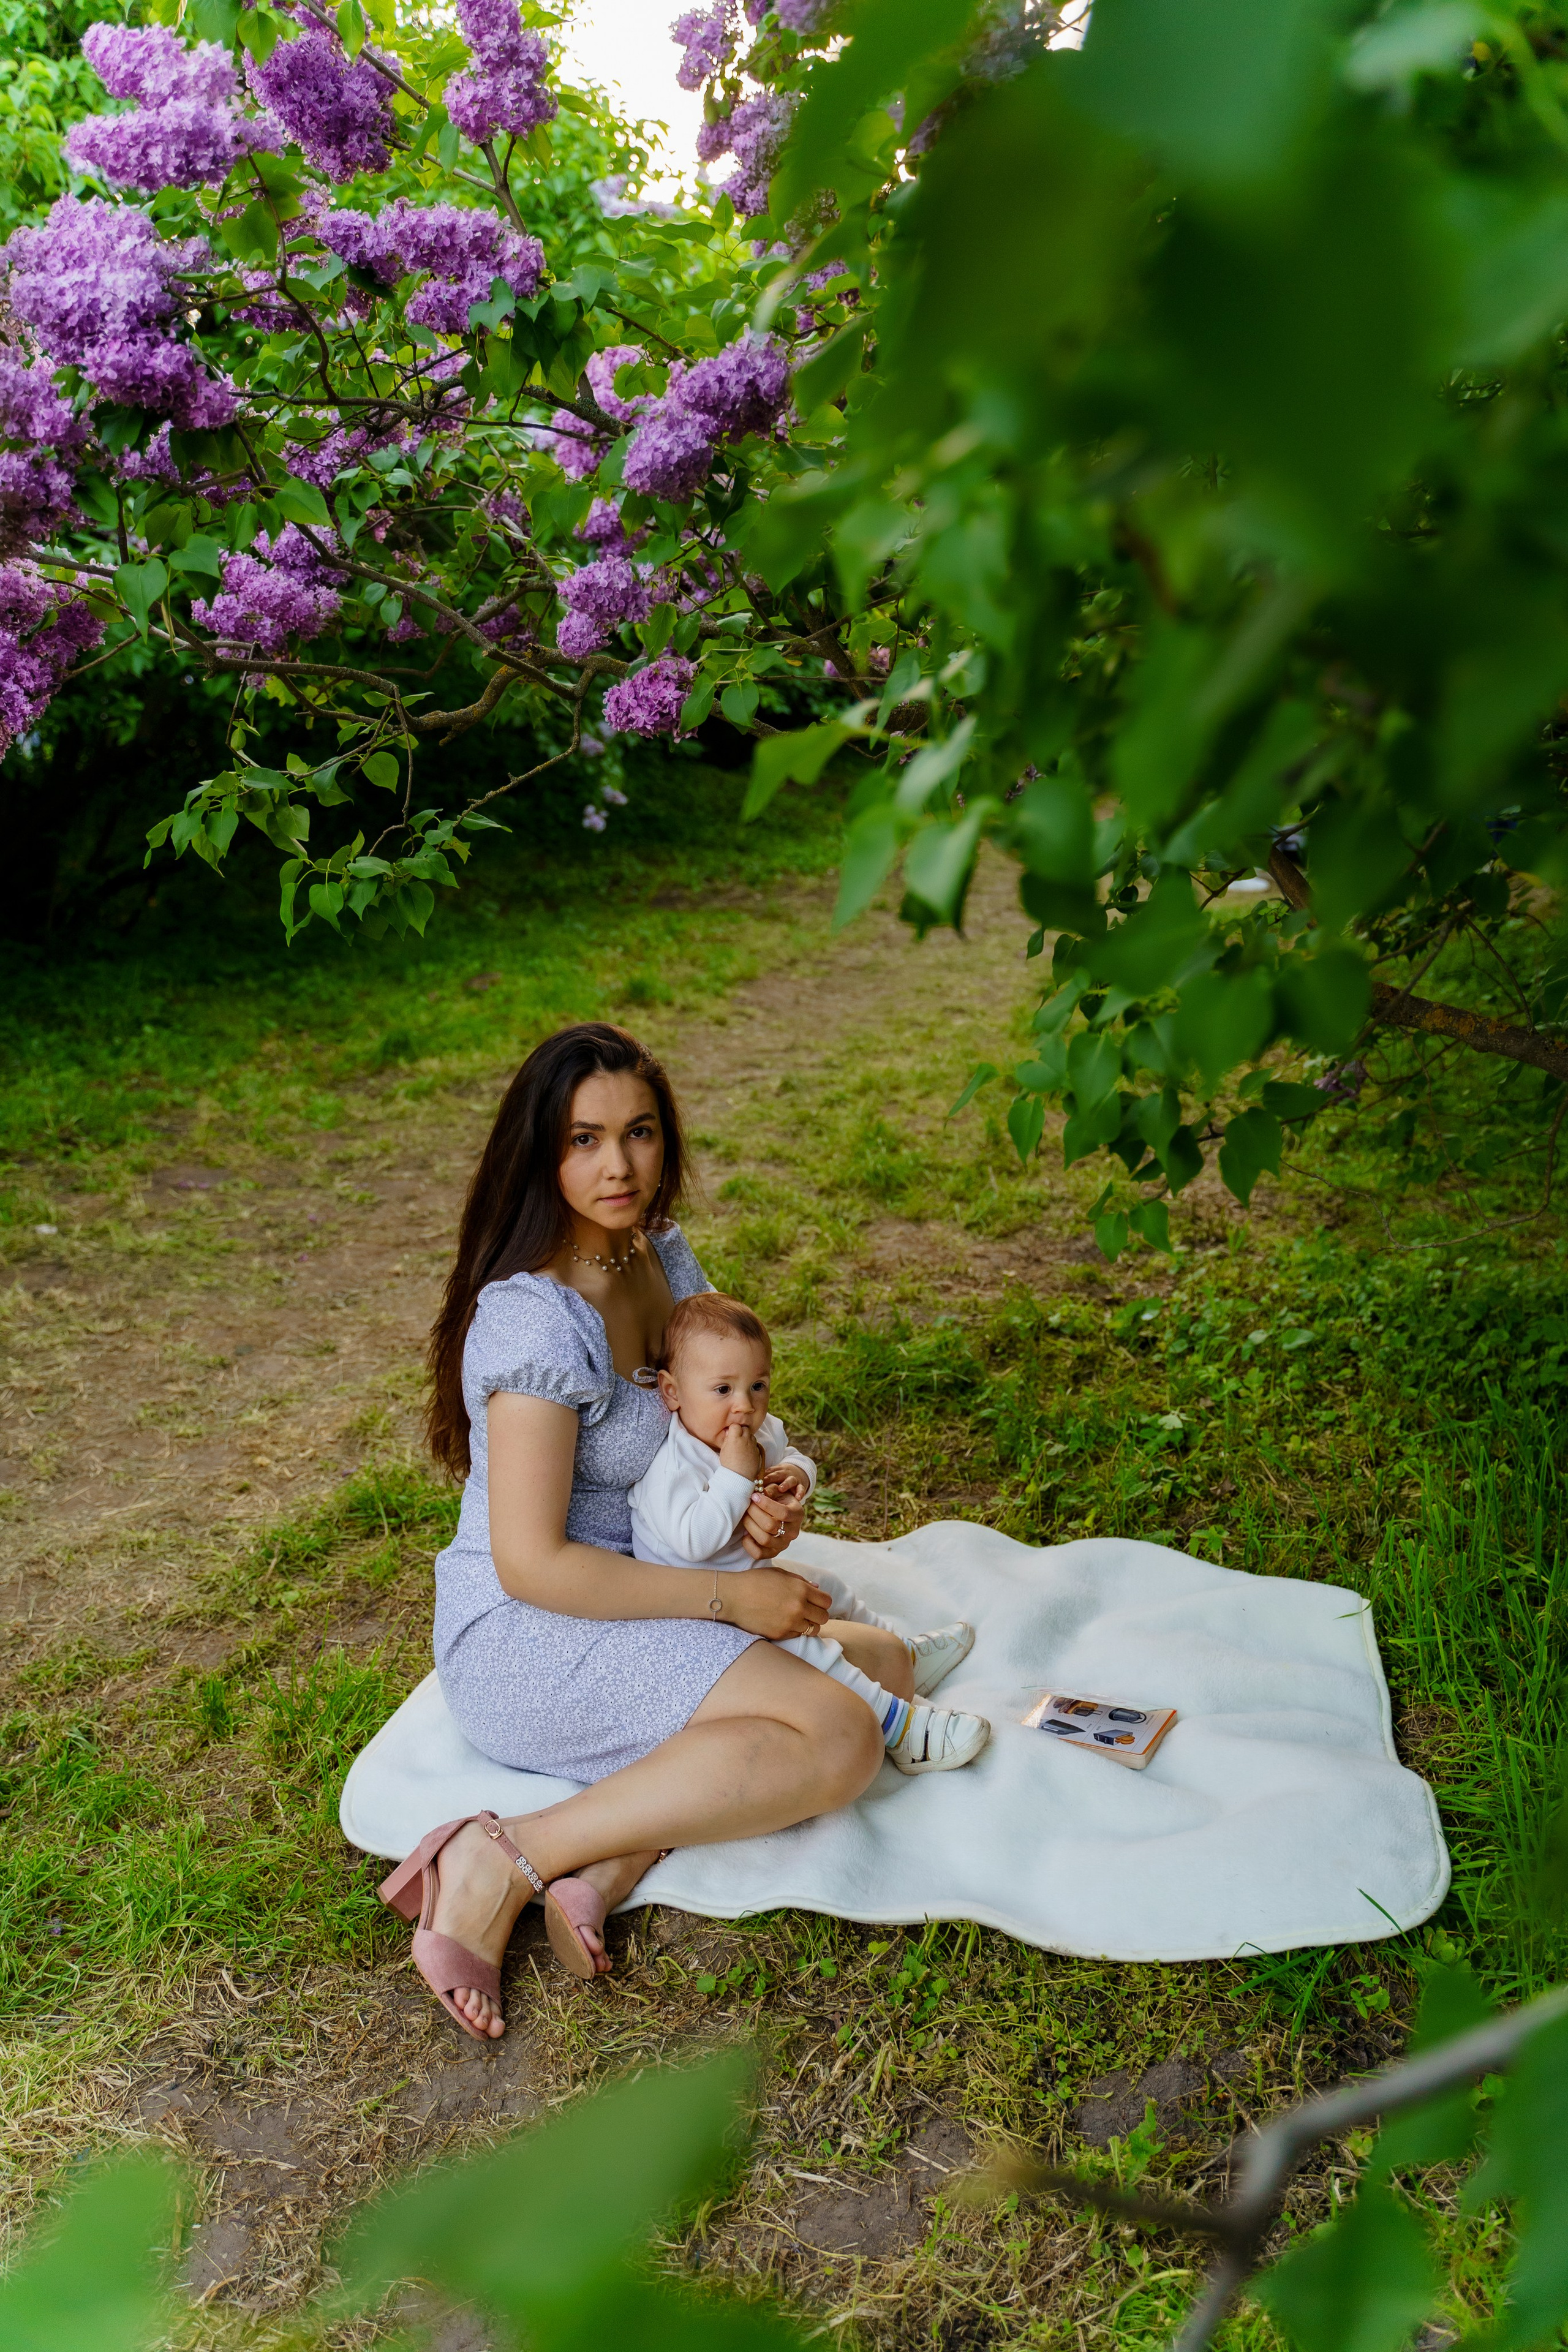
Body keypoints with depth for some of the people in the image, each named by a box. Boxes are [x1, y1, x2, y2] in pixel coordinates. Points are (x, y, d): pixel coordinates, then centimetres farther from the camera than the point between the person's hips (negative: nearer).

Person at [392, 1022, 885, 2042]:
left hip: (631, 1604, 9)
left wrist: (761, 1507, -6)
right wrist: (729, 1597, -18)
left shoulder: (663, 1254, 4)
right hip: (527, 1639, -9)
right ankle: (506, 1861, -17)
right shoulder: (538, 1319, -23)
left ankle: (609, 1866, -12)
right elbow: (531, 1564, -23)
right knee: (837, 1740, -21)